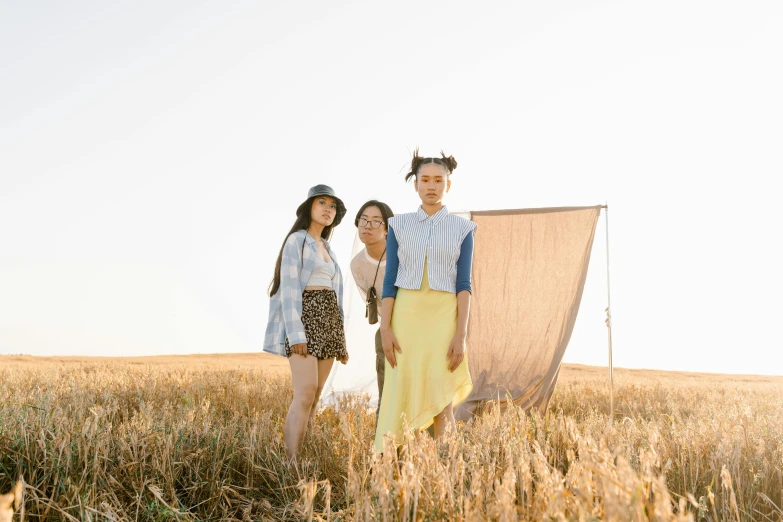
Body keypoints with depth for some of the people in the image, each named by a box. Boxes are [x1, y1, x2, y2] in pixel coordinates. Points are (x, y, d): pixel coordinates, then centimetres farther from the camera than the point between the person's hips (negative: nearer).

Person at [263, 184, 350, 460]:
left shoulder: (326, 248, 22)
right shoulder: (296, 241, -2)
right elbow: (289, 289, -11)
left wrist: (340, 338, 15)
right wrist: (296, 335, -21)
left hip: (328, 320, 8)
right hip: (304, 318, -8)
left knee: (314, 396, 2)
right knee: (306, 392, -17)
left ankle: (298, 458, 5)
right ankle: (291, 465, -17)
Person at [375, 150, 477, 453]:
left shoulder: (462, 228, 5)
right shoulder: (399, 226, 7)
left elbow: (463, 284, -1)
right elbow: (390, 281, 4)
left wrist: (461, 334, -10)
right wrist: (385, 329, -5)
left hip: (444, 317, -1)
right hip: (406, 315, 1)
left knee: (442, 400, -3)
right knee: (404, 396, 0)